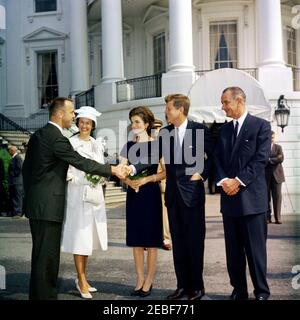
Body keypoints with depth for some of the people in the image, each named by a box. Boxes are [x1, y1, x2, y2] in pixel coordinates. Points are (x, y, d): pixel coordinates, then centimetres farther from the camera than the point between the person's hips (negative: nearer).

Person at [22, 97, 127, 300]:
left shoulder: (38, 135, 12)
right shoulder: (57, 138, -17)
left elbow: (26, 167, 16)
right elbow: (81, 162, -16)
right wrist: (113, 170, -9)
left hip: (35, 203, 10)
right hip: (49, 206, -10)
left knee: (40, 253, 18)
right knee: (48, 255, -2)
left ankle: (36, 294, 27)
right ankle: (46, 294, 6)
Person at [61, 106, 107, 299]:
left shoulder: (97, 145, 13)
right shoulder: (71, 143, -5)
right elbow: (65, 169, -7)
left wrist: (99, 177, -3)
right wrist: (78, 180, -20)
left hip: (94, 194, 6)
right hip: (77, 193, -6)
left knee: (89, 236, 10)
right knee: (80, 236, -3)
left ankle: (82, 278, 22)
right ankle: (82, 281, 6)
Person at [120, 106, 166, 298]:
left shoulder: (156, 144, -3)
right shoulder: (129, 146, 10)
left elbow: (165, 172, -6)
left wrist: (146, 179, -18)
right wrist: (128, 181, -13)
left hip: (151, 194, -4)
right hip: (133, 194, 5)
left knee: (151, 238, 1)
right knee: (136, 238, 8)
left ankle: (149, 280, 11)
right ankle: (140, 279, 18)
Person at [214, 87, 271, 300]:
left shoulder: (261, 126, -1)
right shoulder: (224, 130, 16)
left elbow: (261, 159, -9)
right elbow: (218, 159, 11)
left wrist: (239, 181, -14)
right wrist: (223, 181, -7)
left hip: (252, 196, -5)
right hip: (229, 197, 5)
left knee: (255, 249, 0)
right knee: (233, 250, 9)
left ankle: (261, 292, 13)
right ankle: (239, 290, 19)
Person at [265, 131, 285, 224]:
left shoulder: (278, 147, 10)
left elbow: (281, 159, -6)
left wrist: (269, 160, -10)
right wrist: (275, 159, -13)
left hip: (276, 175, 1)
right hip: (265, 175, -1)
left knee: (277, 196, 0)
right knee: (266, 197, 1)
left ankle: (278, 218, 4)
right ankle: (267, 218, 7)